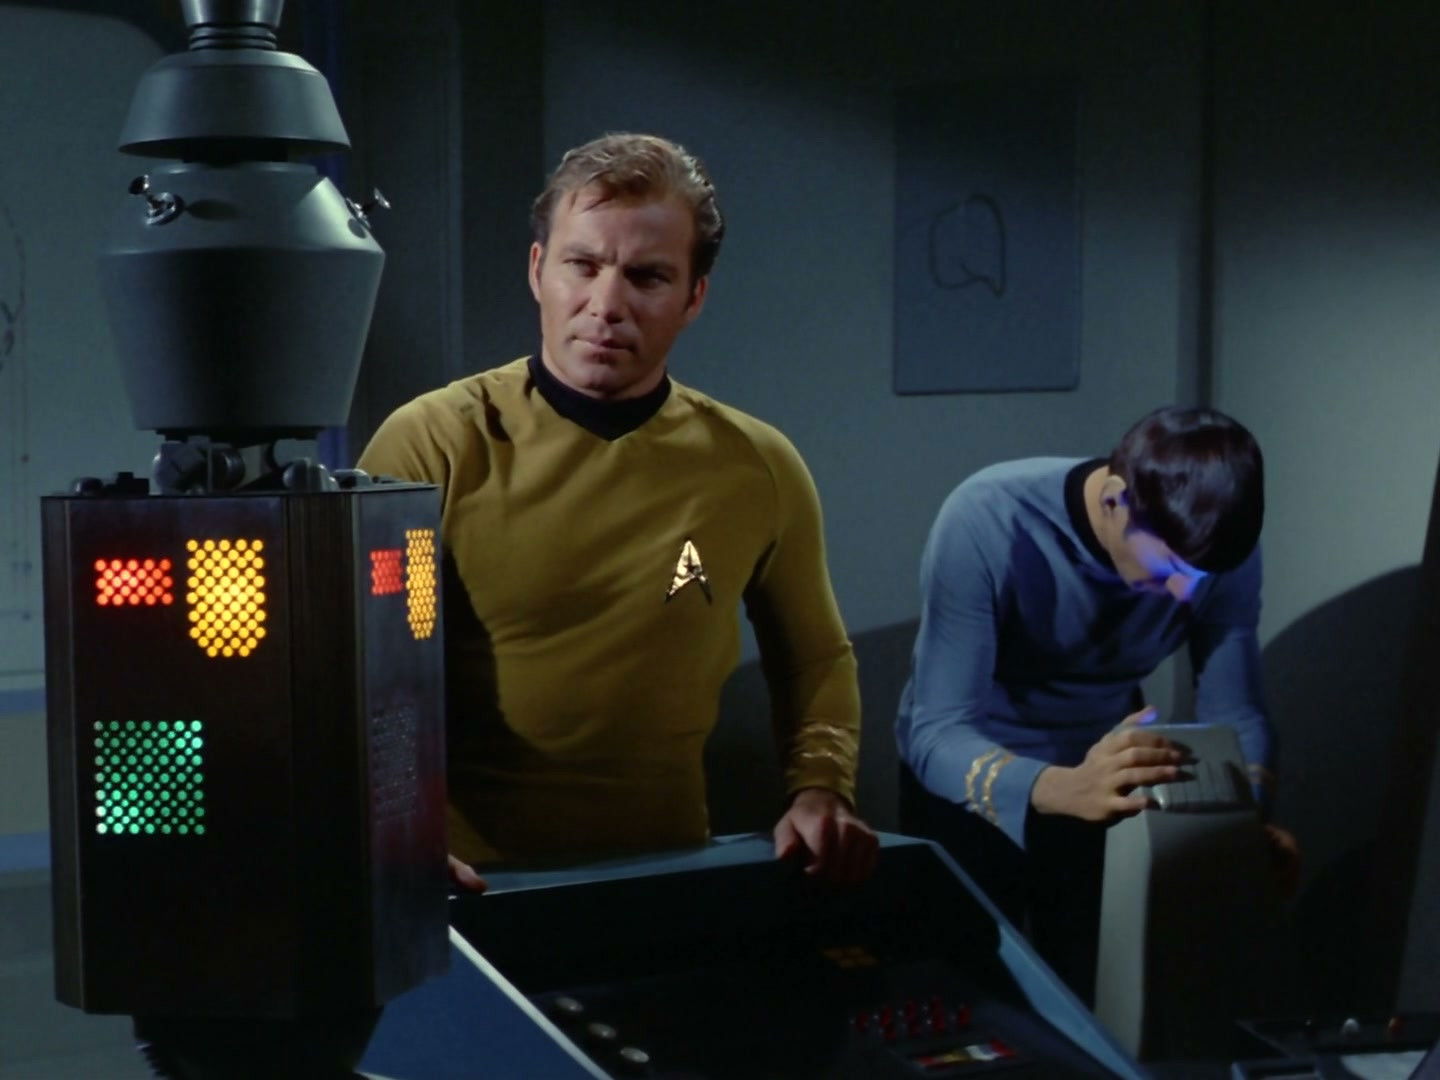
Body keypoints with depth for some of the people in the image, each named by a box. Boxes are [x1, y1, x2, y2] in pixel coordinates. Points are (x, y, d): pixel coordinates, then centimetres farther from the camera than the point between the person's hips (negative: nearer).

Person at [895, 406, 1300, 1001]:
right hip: (971, 782, -3)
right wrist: (1062, 788, -54)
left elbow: (1234, 713, -13)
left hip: (1105, 771, 3)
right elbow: (936, 734, -36)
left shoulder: (1223, 551, -20)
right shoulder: (986, 522, -32)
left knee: (1100, 994, 12)